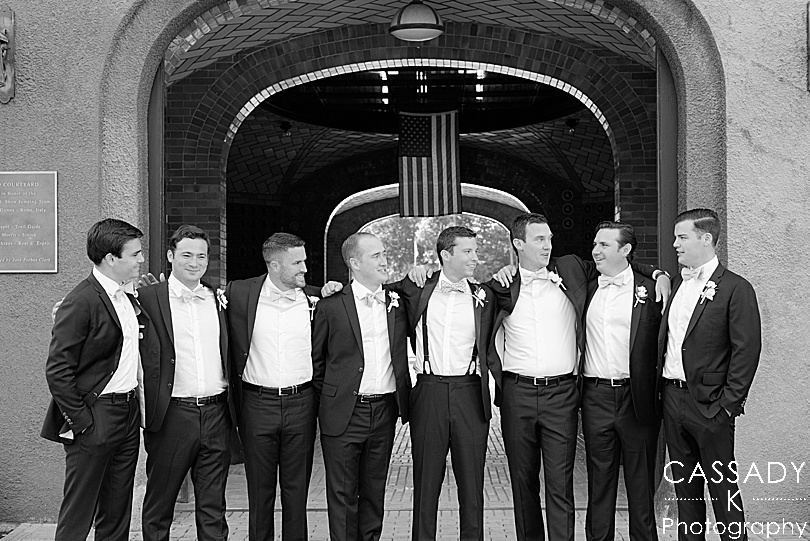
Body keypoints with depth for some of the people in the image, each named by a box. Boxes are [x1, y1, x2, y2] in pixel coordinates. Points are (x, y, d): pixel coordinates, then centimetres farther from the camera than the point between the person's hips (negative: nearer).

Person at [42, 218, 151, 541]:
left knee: (117, 513, 16)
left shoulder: (130, 296, 11)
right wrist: (80, 423, -16)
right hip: (95, 421, -8)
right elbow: (57, 370, -16)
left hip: (129, 415, 8)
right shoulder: (80, 302, -15)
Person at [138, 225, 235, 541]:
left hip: (216, 414, 4)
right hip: (172, 416, -4)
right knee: (159, 506, 10)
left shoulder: (218, 299, 11)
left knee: (213, 509, 12)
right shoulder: (148, 298, -3)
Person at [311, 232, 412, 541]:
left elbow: (403, 351, 20)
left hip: (384, 412, 3)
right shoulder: (331, 307, -4)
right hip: (345, 413, -3)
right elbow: (315, 361, 6)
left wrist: (404, 395, 11)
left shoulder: (398, 303, 7)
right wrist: (329, 396, 6)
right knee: (342, 496, 4)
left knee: (374, 493, 13)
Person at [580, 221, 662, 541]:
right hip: (596, 397, 3)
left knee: (640, 482, 8)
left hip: (637, 398, -3)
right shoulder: (585, 289, 9)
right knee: (599, 481, 11)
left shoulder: (650, 291, -1)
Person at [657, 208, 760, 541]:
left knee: (722, 486, 3)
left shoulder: (735, 289, -9)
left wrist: (729, 403, -15)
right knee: (684, 484, 16)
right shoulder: (678, 283, 13)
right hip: (672, 397, 7)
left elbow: (747, 350, -13)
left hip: (708, 403, -7)